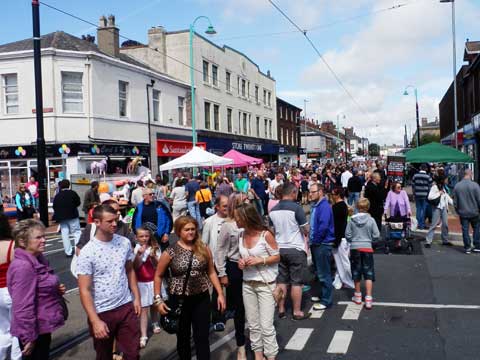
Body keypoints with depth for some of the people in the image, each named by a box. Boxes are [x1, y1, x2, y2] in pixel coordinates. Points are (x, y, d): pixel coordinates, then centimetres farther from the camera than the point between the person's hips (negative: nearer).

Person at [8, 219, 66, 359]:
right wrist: (29, 337, -21)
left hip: (43, 326, 9)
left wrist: (57, 289, 2)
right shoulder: (23, 266, -25)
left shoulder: (38, 259, 5)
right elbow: (23, 307, -26)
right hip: (35, 330, -9)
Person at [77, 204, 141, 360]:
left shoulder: (125, 242, -2)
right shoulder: (87, 252, -17)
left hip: (126, 307, 3)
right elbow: (85, 290, -16)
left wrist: (136, 297, 6)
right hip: (102, 312, -3)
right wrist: (95, 321, -20)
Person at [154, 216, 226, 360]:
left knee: (202, 338, 3)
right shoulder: (170, 252, -8)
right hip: (179, 300, -1)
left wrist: (220, 293, 3)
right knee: (183, 338, 15)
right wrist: (158, 299, -6)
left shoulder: (204, 249, -1)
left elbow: (211, 272, 7)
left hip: (201, 299, 1)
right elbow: (158, 276, 0)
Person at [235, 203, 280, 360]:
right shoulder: (241, 235, 2)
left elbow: (277, 256, -7)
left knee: (266, 325, -5)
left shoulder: (265, 234, -15)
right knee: (253, 323, 12)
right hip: (247, 284, 6)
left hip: (266, 284, -5)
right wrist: (241, 261, -5)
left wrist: (260, 260, -21)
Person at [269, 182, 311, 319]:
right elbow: (306, 230, -10)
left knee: (281, 281, 12)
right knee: (296, 282, 3)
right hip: (296, 249, -5)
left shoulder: (273, 210, 2)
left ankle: (281, 310, 19)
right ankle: (297, 312, 10)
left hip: (279, 249, 5)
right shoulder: (296, 208, -15)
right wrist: (305, 233, 11)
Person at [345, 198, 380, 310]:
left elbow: (347, 235, -4)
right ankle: (368, 299, -2)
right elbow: (376, 235, -6)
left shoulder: (352, 220, -7)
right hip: (367, 248, -1)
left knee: (356, 272, 15)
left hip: (355, 248, 1)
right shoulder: (371, 220, -9)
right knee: (368, 274, 4)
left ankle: (358, 296, 27)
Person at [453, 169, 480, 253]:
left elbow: (455, 201, 3)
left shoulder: (457, 186, -3)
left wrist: (457, 210, 16)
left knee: (465, 230, 7)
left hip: (463, 212, 2)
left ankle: (467, 247, 10)